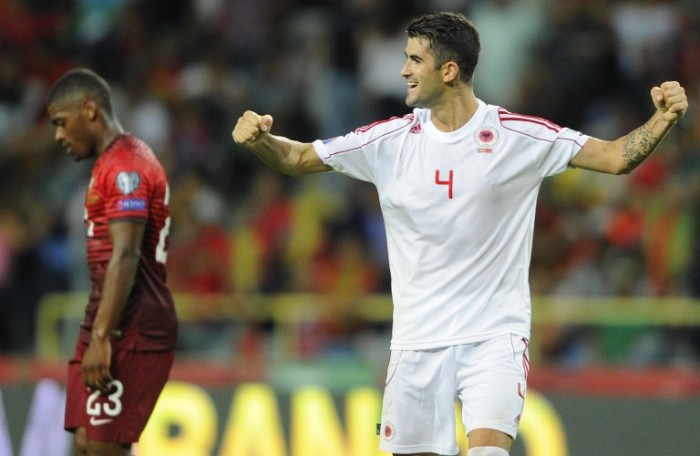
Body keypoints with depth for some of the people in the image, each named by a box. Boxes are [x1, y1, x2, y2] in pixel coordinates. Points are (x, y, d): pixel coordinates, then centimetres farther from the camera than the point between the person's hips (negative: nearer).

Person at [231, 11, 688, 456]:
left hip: (495, 334, -3)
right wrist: (259, 139, -15)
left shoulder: (517, 135, -6)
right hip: (418, 338, 3)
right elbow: (298, 158, 5)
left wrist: (662, 120, -24)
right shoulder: (391, 140, 1)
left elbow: (615, 157, -7)